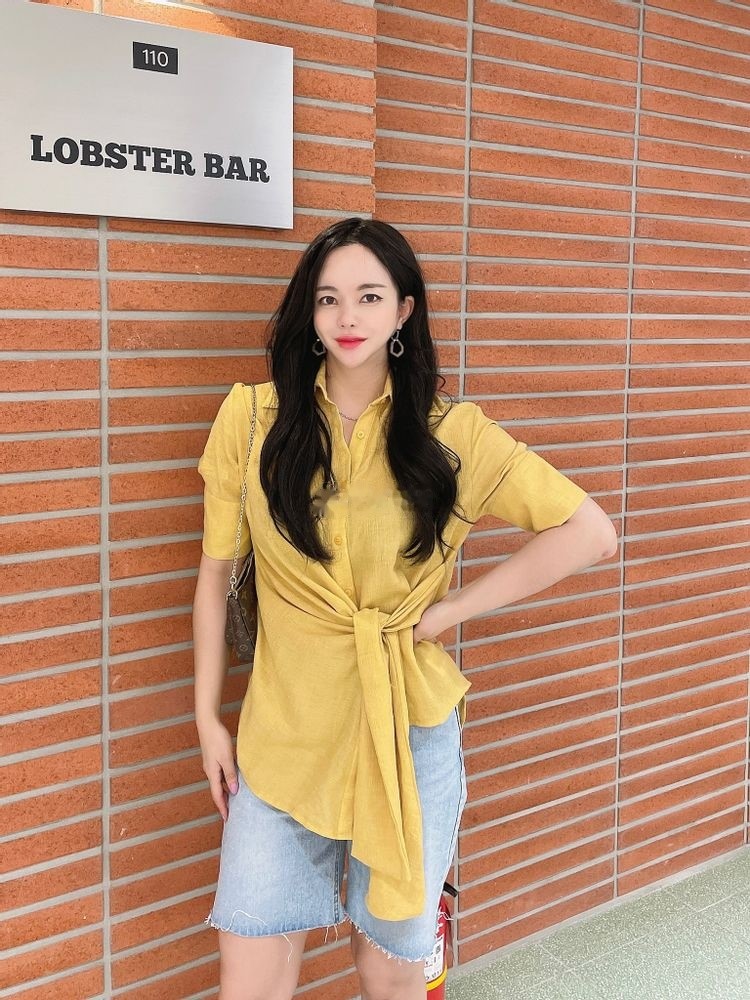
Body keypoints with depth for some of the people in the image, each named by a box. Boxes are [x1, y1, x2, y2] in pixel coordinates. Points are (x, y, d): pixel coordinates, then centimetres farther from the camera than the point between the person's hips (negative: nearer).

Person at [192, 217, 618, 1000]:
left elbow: (590, 533, -3)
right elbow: (215, 572, 5)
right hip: (286, 731, 1)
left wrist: (452, 610, -8)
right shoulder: (253, 417, -3)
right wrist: (207, 718, 5)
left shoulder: (451, 432, -4)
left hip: (410, 729, 0)